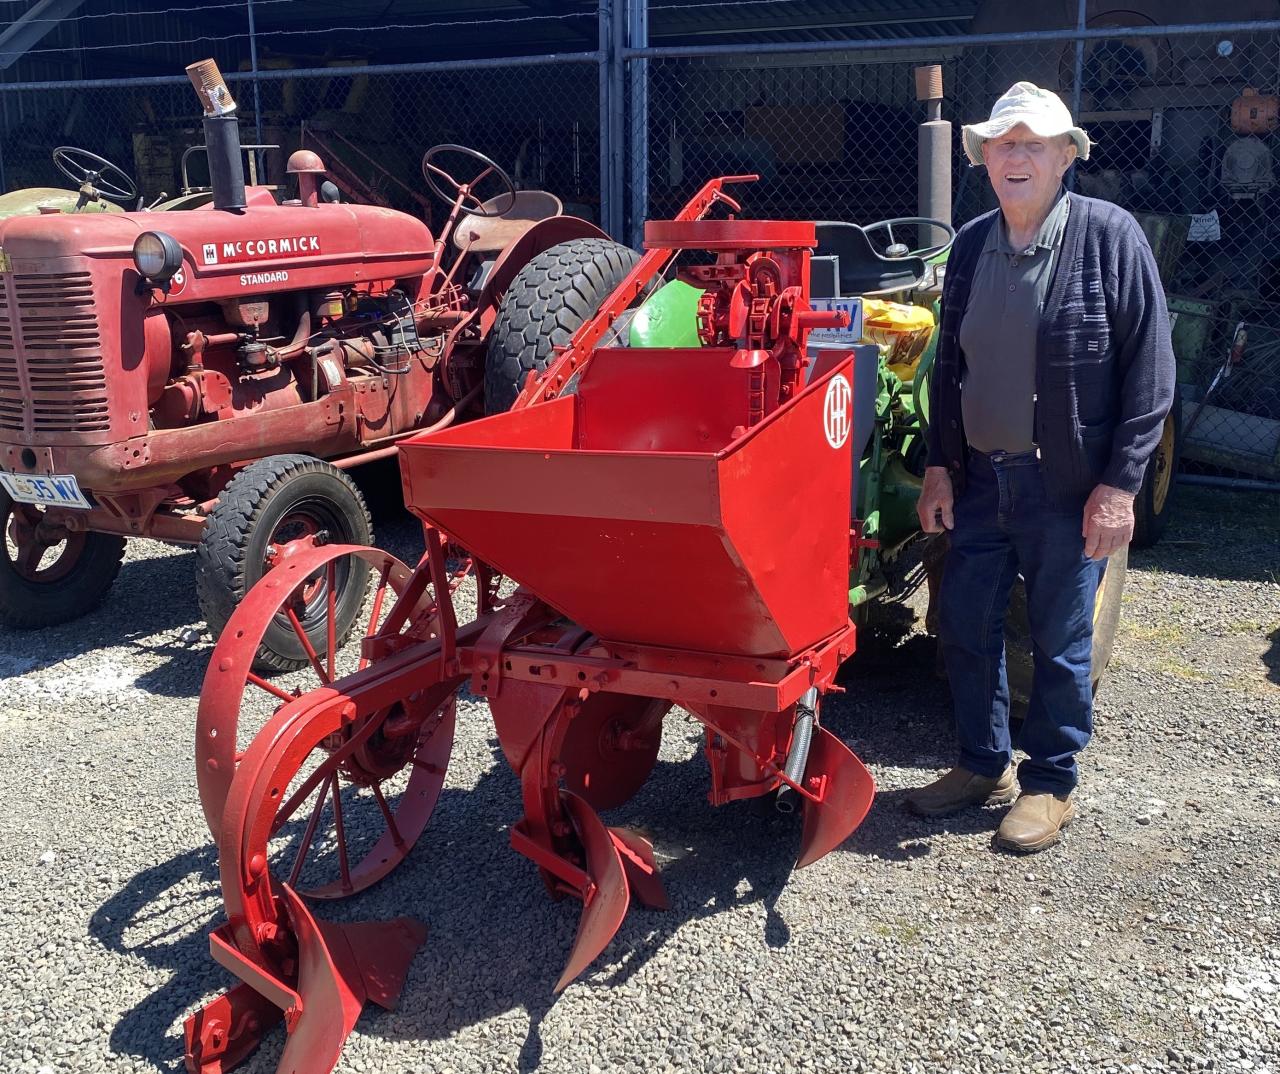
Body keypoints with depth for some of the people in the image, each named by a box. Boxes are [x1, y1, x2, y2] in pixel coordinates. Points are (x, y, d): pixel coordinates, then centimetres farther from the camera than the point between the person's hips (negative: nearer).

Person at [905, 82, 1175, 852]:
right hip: (981, 476, 5)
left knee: (1060, 642, 7)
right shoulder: (971, 245, 7)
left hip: (1068, 485, -5)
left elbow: (1150, 370, -9)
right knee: (966, 627, 11)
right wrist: (940, 464, 8)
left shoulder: (1110, 236, -8)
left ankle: (1050, 783, 24)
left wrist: (1120, 484, -13)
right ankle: (983, 763, 30)